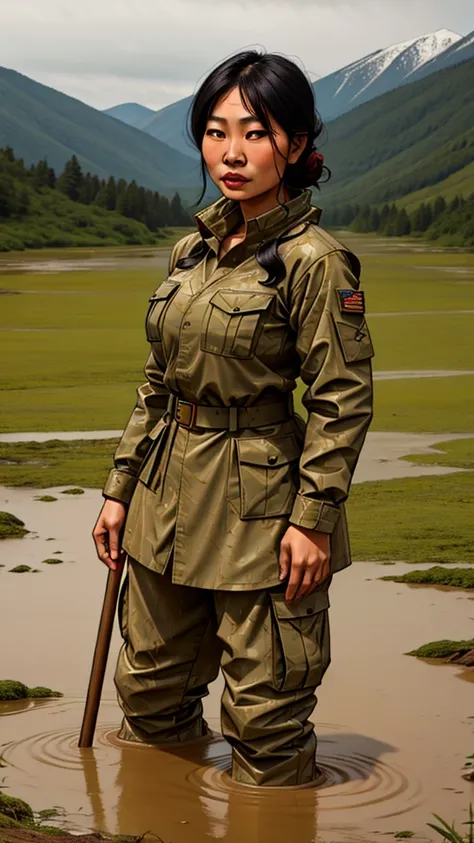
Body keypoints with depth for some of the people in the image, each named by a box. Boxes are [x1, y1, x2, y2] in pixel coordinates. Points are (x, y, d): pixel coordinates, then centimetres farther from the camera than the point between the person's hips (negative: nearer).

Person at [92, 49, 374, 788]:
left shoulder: (313, 260, -13)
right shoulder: (195, 248, 8)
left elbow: (343, 401, -13)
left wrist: (313, 519, -16)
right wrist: (122, 491, 12)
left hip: (259, 511, -8)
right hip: (169, 500, 8)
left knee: (264, 715, 3)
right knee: (149, 697, 18)